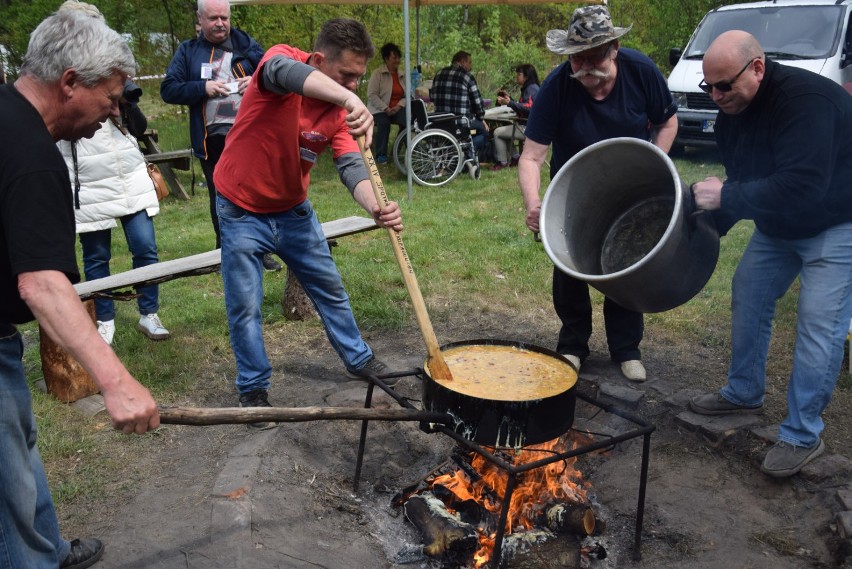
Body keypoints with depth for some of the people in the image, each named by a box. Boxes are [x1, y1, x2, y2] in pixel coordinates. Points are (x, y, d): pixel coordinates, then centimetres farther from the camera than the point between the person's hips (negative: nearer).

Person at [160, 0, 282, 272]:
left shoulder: (247, 44, 10)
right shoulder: (187, 51, 8)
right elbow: (168, 90, 1)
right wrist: (203, 87, -13)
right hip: (212, 139, 0)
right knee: (220, 198, 9)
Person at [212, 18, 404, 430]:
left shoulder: (340, 109, -8)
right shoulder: (282, 58, -21)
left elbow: (351, 165, -19)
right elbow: (282, 71, -46)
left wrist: (375, 207, -40)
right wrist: (349, 98, -62)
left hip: (294, 210, 5)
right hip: (242, 212, -5)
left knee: (330, 289, 14)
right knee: (245, 307, 2)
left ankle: (357, 359, 34)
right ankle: (253, 388, 21)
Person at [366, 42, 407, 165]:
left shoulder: (403, 74, 10)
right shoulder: (377, 73, -2)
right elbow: (372, 95, -9)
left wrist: (399, 106, -14)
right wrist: (386, 109, -17)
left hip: (398, 108, 3)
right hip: (380, 109, -3)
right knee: (383, 123, -34)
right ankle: (381, 155, -18)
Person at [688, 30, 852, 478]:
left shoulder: (806, 99, -31)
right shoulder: (732, 114, -3)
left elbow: (802, 187, -40)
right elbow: (742, 181, 6)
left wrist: (726, 196, -34)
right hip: (778, 224, 9)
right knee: (747, 297, 12)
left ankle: (803, 436, 2)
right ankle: (744, 394, 31)